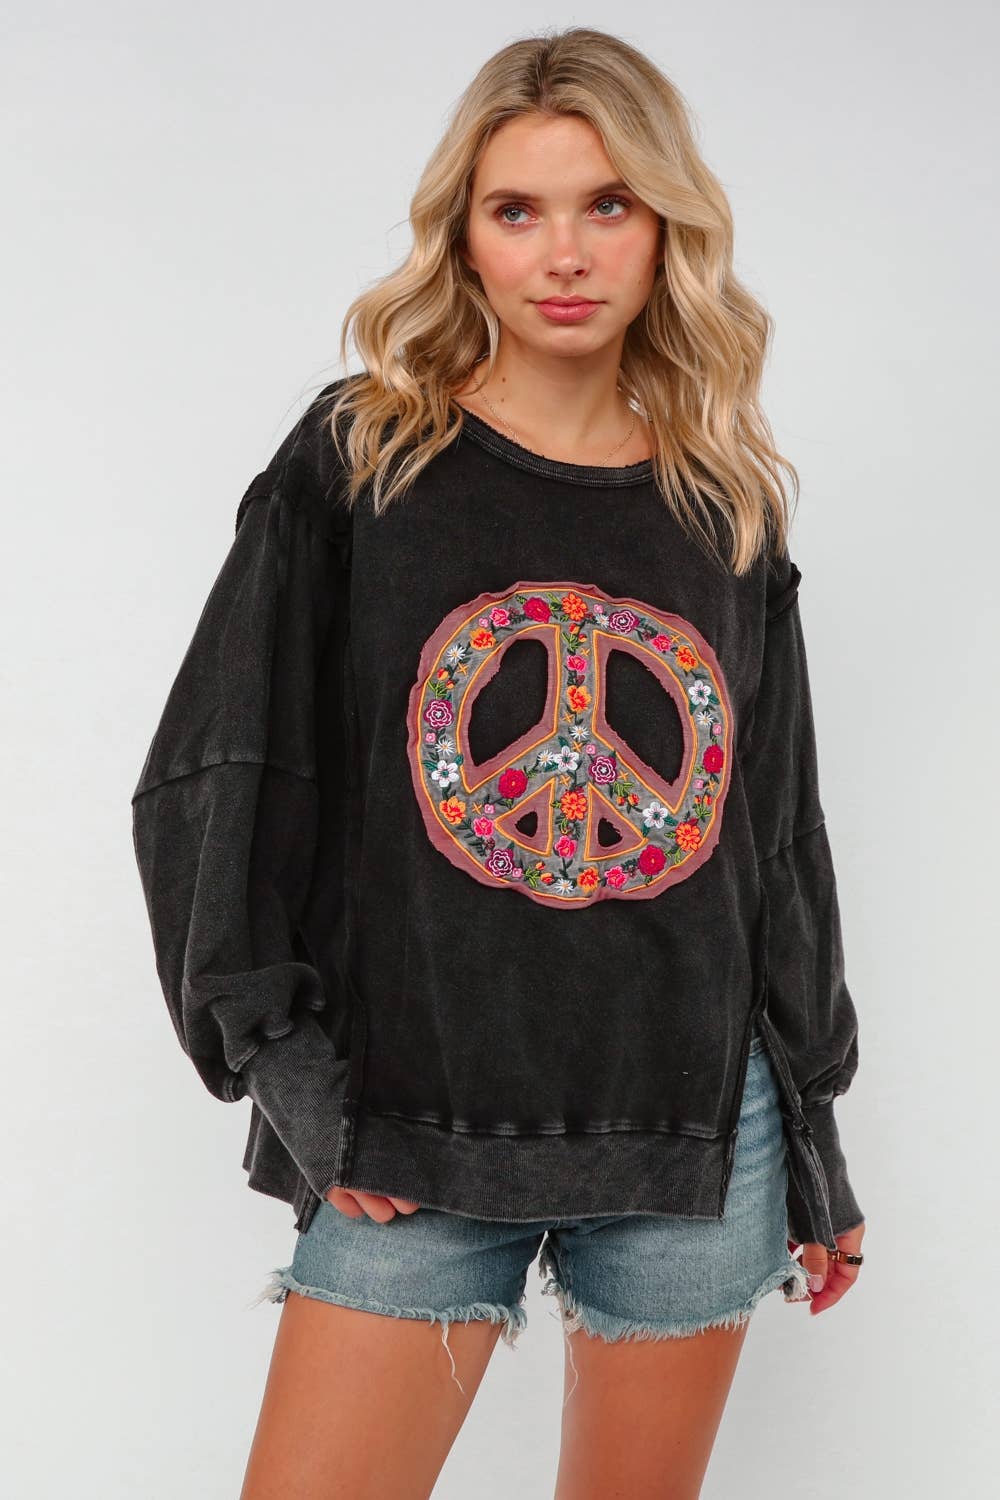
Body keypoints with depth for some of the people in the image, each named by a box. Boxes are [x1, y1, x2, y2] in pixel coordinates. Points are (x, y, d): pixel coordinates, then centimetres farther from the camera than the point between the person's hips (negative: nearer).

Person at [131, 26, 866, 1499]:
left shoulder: (726, 505, 7)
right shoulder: (357, 465, -1)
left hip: (696, 1131, 3)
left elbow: (780, 834, 11)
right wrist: (279, 1059, -9)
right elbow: (212, 786, -1)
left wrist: (815, 1132, 13)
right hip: (419, 1134, -2)